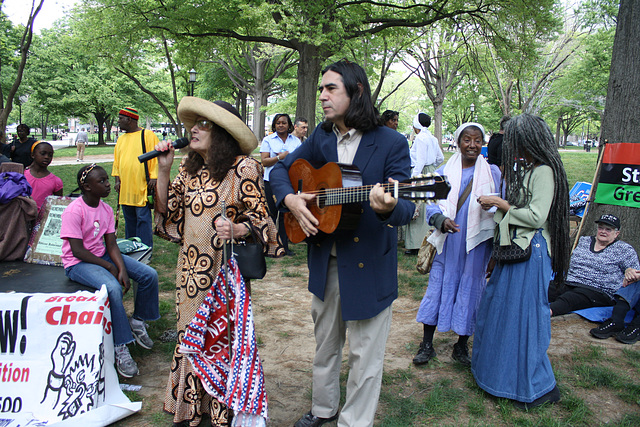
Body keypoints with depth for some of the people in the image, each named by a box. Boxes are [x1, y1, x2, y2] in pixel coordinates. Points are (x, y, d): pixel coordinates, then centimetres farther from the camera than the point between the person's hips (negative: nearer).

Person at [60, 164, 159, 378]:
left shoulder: (106, 209, 3)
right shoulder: (74, 211, -17)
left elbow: (111, 244, 0)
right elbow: (78, 251, -19)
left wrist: (122, 268, -16)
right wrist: (110, 267, -17)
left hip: (103, 256, 7)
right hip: (78, 264, -7)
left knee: (149, 275, -9)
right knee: (113, 288, -35)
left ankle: (137, 321, 13)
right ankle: (120, 347, -23)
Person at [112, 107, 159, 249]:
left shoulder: (148, 135, -4)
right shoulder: (121, 139, 16)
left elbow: (156, 158, -7)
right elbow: (116, 161, 20)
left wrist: (153, 178, -13)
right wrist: (117, 179, 10)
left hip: (142, 188, -7)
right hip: (125, 189, 7)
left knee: (143, 220, -4)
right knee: (129, 220, 13)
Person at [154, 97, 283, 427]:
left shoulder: (243, 168, -11)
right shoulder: (189, 169, 8)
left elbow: (259, 216, -10)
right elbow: (167, 212, 9)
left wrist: (236, 230, -30)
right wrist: (163, 170, 0)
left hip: (227, 269, -6)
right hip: (192, 267, 6)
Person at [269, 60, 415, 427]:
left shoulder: (391, 143, -11)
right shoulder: (321, 138, 5)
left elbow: (407, 208, -16)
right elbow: (281, 169, 12)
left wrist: (389, 208, -41)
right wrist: (290, 198, -9)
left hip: (369, 264, -5)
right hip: (326, 259, 5)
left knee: (365, 355, 9)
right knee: (325, 342, 22)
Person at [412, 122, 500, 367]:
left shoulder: (493, 173, 4)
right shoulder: (444, 173, 5)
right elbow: (432, 206, 0)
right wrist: (442, 220, -21)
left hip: (476, 243, 0)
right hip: (448, 242, 0)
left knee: (470, 290, 6)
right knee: (438, 286, 3)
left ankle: (461, 347, 24)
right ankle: (427, 345, 16)